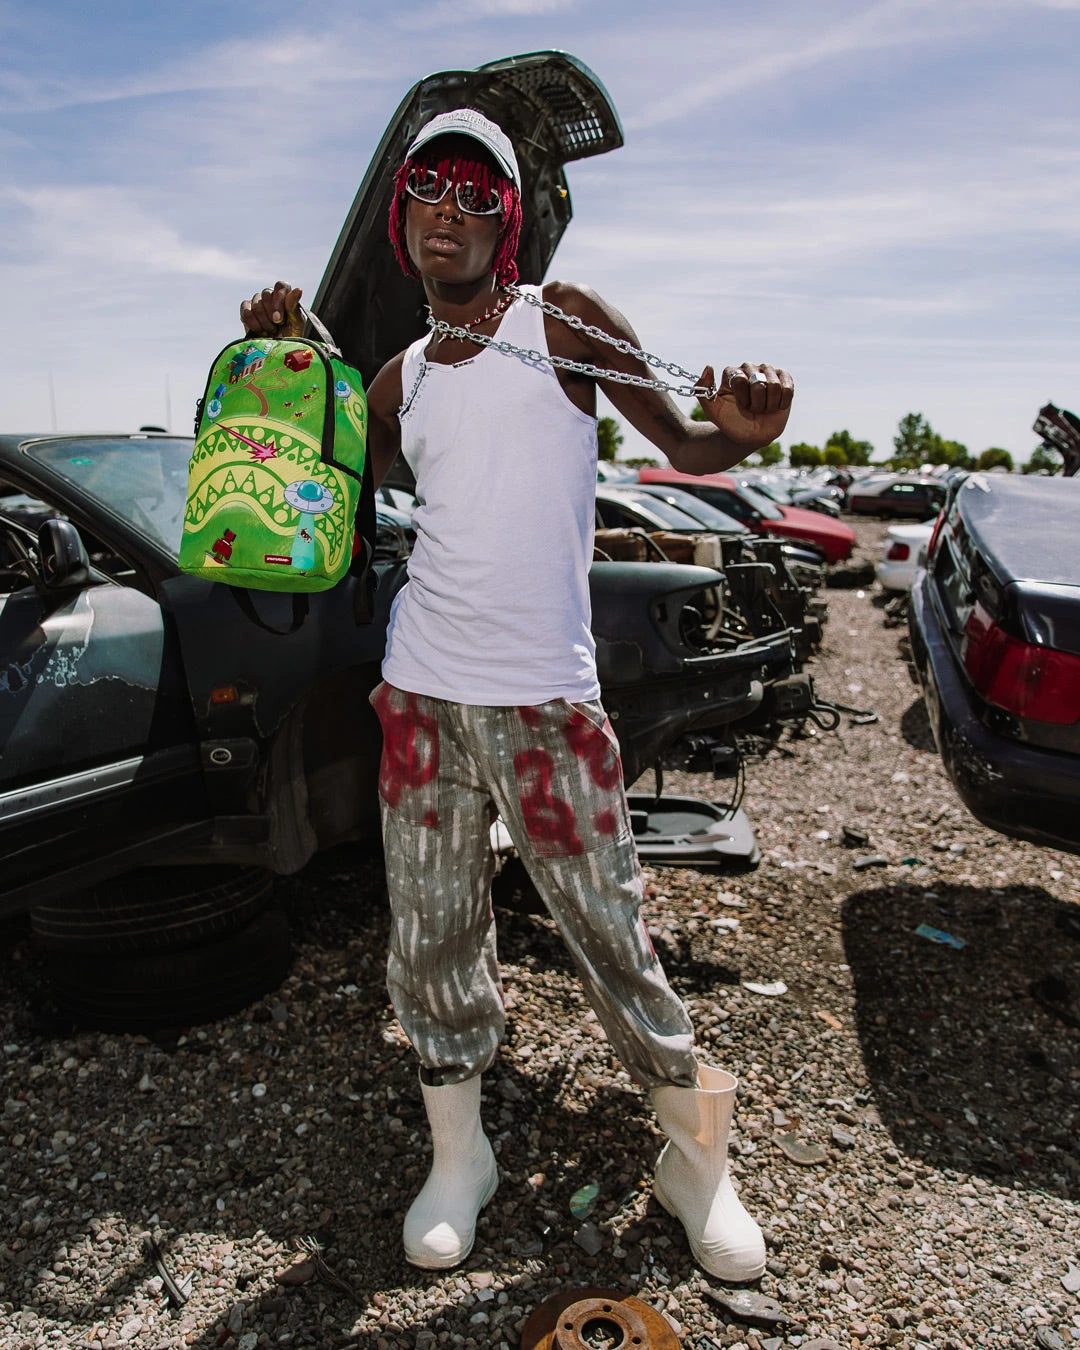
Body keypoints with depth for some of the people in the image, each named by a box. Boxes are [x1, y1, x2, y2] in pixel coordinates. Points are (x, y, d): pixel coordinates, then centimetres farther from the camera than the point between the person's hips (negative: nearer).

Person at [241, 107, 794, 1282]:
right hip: (420, 694, 5)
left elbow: (686, 448, -1)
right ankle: (457, 1156, 33)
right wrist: (286, 358, 14)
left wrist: (745, 433, -25)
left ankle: (695, 1160, 27)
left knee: (610, 935, 4)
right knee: (432, 937, 12)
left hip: (544, 698, -4)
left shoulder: (560, 320, 1)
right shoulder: (400, 380, 14)